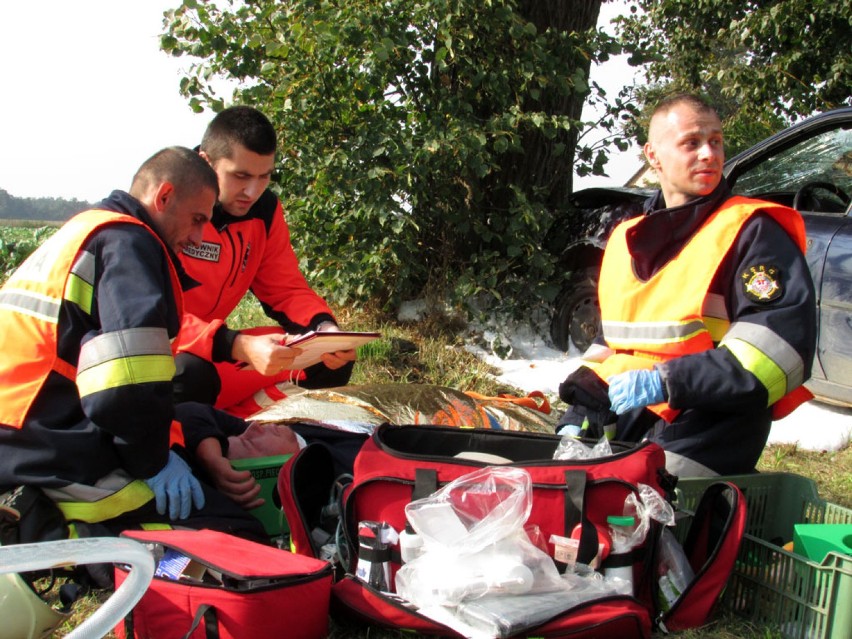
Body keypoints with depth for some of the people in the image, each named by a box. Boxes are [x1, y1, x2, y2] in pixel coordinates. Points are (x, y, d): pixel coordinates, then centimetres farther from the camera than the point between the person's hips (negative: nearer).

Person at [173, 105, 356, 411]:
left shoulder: (264, 209, 0)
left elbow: (286, 289, 4)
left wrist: (325, 328, -19)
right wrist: (240, 347, -40)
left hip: (212, 345, 7)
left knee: (333, 359, -8)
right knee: (191, 375, -40)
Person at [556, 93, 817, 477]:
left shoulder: (752, 231, -3)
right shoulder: (626, 238, 18)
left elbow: (785, 346, -14)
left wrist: (668, 381, -21)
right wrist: (579, 417, 11)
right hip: (622, 424, 7)